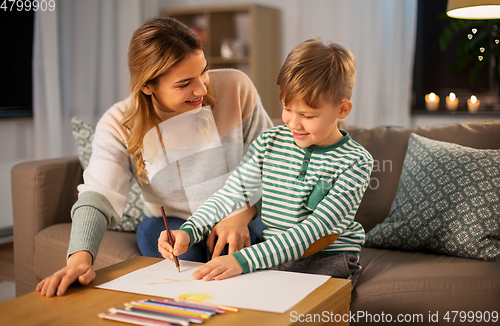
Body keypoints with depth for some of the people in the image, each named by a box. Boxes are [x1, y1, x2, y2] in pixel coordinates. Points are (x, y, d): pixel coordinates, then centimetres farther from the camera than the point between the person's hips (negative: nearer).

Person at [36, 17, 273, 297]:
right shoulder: (119, 126, -13)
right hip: (170, 222, 0)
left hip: (242, 218, 0)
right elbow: (98, 197, -22)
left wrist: (241, 215, -21)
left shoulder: (236, 88, -13)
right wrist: (80, 257, -41)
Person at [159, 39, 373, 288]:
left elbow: (314, 229, -22)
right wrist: (188, 232, -14)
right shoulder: (269, 143, 3)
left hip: (329, 260, -3)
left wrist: (243, 260, -32)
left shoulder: (356, 162, -12)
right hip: (271, 255, 4)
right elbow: (230, 195, 6)